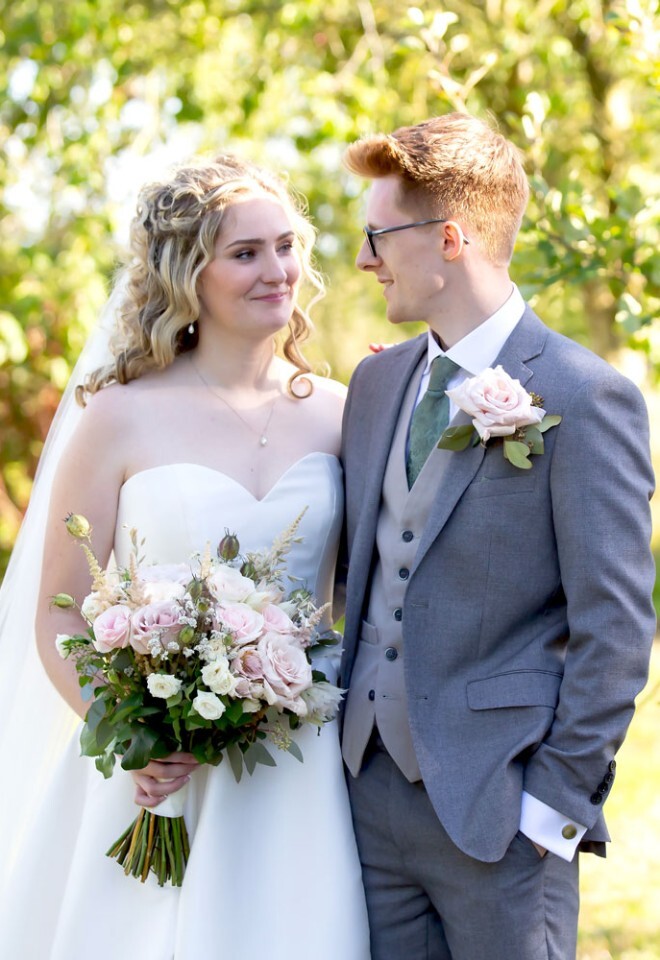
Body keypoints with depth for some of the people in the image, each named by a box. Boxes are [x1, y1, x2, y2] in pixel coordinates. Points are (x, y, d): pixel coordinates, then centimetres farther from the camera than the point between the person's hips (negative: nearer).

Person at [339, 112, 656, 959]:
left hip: (498, 808, -6)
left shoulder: (584, 398, -12)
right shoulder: (376, 382, 10)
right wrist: (337, 723, 9)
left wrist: (557, 801, -13)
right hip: (371, 791, 6)